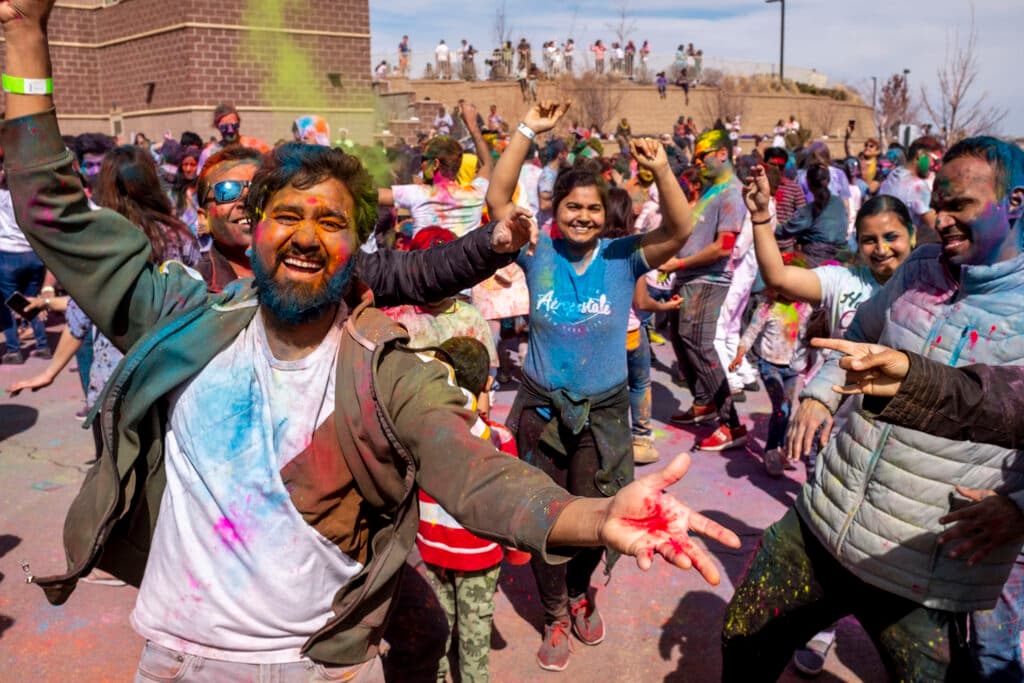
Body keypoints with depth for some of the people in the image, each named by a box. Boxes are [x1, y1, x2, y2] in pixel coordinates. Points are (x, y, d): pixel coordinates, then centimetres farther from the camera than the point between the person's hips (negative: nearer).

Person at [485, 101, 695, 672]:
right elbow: (498, 199, -16)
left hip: (604, 411, 0)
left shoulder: (623, 257, -8)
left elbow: (680, 231, -22)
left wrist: (663, 171, -36)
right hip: (542, 408, 0)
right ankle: (557, 615, 35)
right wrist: (528, 132, -22)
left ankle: (580, 592, 44)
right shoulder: (539, 254, -7)